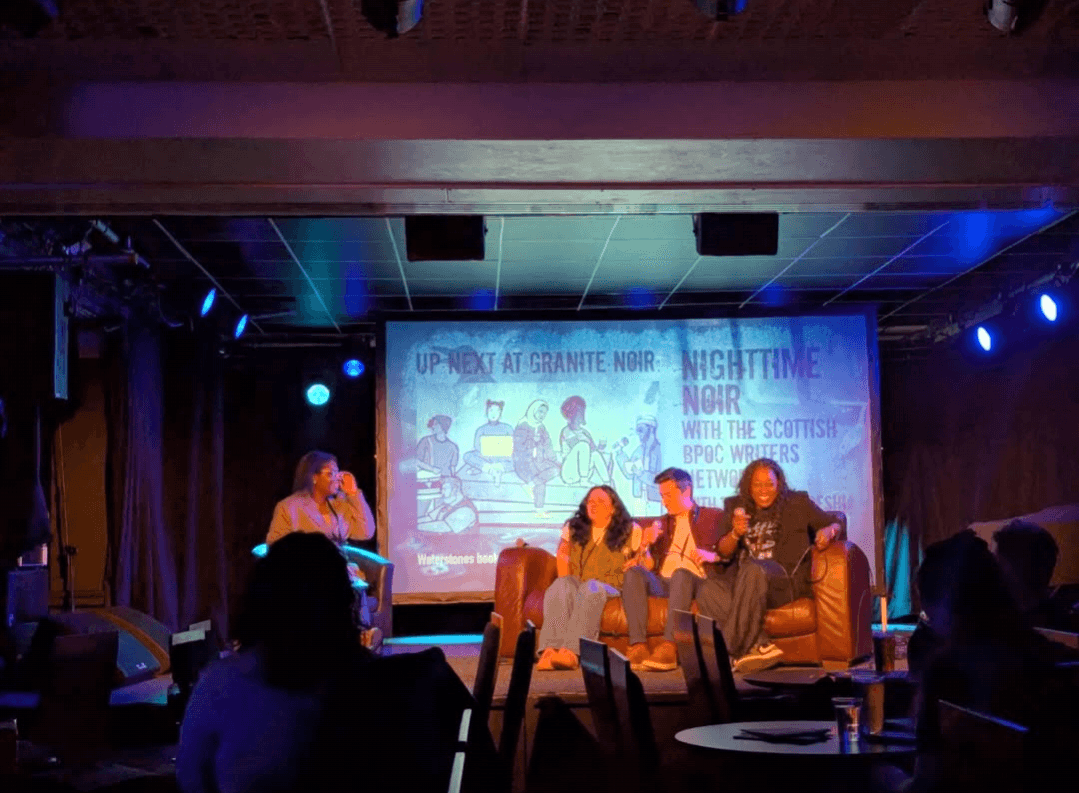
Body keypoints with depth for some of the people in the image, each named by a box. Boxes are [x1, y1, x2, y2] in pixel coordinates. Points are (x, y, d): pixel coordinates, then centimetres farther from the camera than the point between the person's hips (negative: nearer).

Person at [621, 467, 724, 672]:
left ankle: (669, 647, -49)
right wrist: (645, 546, -2)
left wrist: (712, 556, -14)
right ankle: (638, 646, -39)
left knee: (681, 573, -38)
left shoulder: (713, 517, 16)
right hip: (662, 583, 4)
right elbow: (648, 565, 17)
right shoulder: (662, 524, 26)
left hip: (696, 582, -4)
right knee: (633, 572, -27)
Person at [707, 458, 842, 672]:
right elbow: (723, 553, 12)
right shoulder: (735, 506, 18)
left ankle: (736, 648, -33)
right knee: (708, 594, -32)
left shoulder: (797, 503, 14)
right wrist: (735, 534, -10)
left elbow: (835, 524, 18)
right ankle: (760, 645, -31)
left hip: (784, 579, -2)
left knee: (754, 569, -39)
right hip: (739, 579, 2)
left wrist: (828, 531, -7)